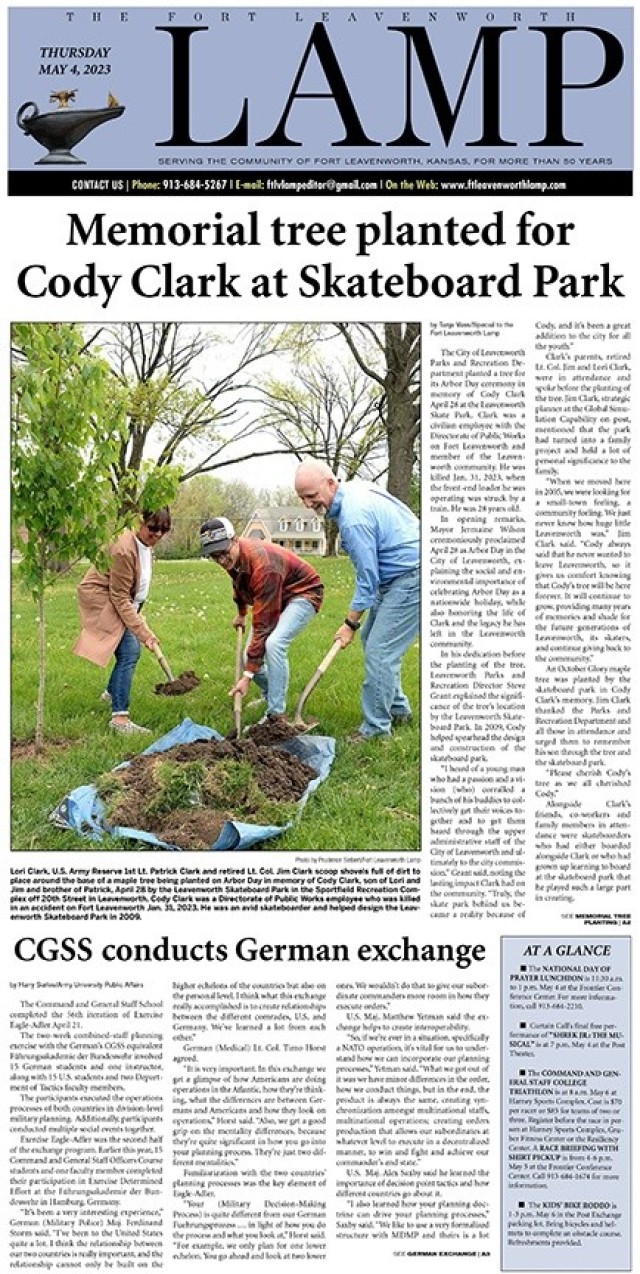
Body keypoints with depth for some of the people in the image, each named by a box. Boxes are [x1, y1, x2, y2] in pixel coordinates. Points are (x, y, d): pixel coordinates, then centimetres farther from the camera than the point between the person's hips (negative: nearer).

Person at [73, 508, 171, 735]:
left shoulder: (146, 543, -2)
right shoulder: (125, 549, -31)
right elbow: (120, 598, -28)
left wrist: (137, 612, 15)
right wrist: (144, 633, -29)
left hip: (119, 599, 10)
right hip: (101, 599, -10)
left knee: (131, 648, 21)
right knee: (129, 651, -21)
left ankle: (111, 692, 47)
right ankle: (119, 717, -24)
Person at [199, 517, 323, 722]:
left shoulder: (262, 564, -37)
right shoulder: (233, 559, -12)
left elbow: (263, 624, -36)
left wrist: (248, 675, -36)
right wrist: (241, 613, 34)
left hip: (304, 593, -9)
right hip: (273, 598, 9)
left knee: (274, 643, -32)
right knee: (250, 658, -3)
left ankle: (277, 715, -24)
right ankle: (273, 702, 20)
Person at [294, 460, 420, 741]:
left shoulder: (353, 519, -26)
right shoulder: (355, 487, 4)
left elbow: (367, 580, -21)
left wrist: (350, 623, -9)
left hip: (411, 579, -11)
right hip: (399, 575, 11)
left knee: (379, 651, -10)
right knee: (371, 637, 18)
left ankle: (376, 727, -1)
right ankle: (398, 709, 27)